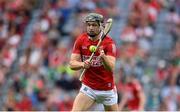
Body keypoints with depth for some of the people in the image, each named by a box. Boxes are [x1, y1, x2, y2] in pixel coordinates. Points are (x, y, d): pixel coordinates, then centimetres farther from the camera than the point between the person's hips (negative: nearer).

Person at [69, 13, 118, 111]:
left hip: (107, 89, -1)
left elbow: (111, 69, -25)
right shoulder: (81, 40, -4)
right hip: (88, 88, 1)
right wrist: (83, 64, -30)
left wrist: (103, 57, -46)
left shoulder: (109, 43, -14)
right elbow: (72, 64, -8)